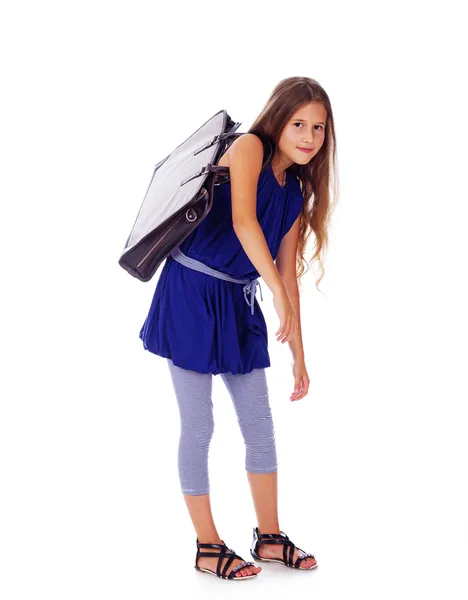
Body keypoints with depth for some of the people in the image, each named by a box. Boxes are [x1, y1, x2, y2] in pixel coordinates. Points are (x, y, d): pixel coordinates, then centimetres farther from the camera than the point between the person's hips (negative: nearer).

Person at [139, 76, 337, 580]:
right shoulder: (249, 147, -11)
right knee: (199, 427, 0)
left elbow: (287, 272, 11)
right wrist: (281, 297, -35)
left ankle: (269, 537, 25)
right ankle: (207, 547, 12)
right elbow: (243, 221, -28)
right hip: (191, 295, -7)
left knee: (261, 426, 10)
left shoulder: (297, 195, 8)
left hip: (238, 305, 7)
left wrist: (298, 354, 11)